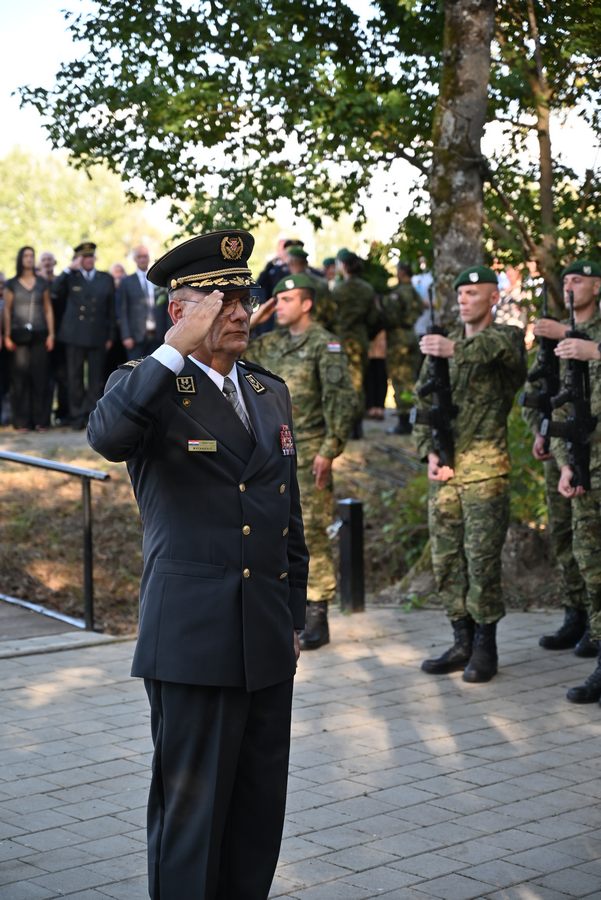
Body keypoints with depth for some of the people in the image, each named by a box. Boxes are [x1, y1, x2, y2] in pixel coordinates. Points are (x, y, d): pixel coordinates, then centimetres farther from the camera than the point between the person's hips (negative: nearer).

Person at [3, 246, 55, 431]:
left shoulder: (42, 283, 9)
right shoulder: (11, 284, 5)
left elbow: (48, 310, 9)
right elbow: (7, 310, 2)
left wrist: (51, 334, 2)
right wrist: (7, 336, -6)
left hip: (39, 335, 1)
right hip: (19, 335, -1)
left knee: (40, 376, -1)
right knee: (20, 377, -2)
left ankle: (41, 420, 4)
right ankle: (22, 421, 2)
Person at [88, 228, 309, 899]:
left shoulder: (271, 393, 15)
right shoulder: (149, 386, -4)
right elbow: (107, 438, -30)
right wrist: (177, 349, -26)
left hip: (268, 642, 6)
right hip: (193, 640, -6)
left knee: (260, 809, 13)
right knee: (191, 809, 2)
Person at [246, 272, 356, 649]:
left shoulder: (325, 345, -7)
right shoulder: (271, 343, 12)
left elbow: (342, 401, -12)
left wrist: (329, 451, -18)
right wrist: (249, 322, 6)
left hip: (308, 454, -7)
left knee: (311, 533, -4)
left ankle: (317, 618, 2)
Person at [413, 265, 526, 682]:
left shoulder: (506, 337, -1)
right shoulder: (443, 345, 16)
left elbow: (500, 349, -28)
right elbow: (424, 402, 15)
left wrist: (456, 349, -47)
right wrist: (429, 453, 0)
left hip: (485, 468, -6)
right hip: (444, 468, 6)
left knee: (482, 558, -5)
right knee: (446, 558, 7)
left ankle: (485, 648, 5)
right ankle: (462, 643, 18)